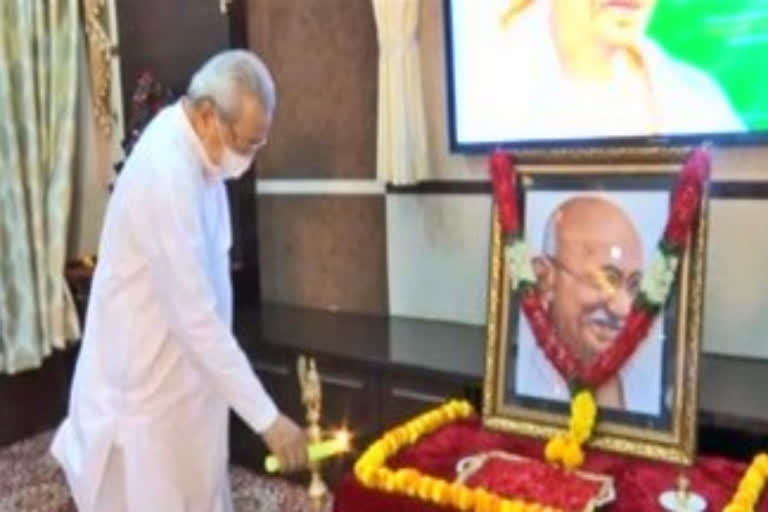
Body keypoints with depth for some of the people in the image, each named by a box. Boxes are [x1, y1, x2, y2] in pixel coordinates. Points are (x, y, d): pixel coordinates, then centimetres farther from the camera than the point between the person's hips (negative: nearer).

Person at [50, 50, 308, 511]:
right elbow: (194, 317, -32)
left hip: (179, 375, 9)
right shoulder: (165, 173, -30)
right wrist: (267, 417, -28)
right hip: (144, 385, -9)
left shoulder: (192, 151, 0)